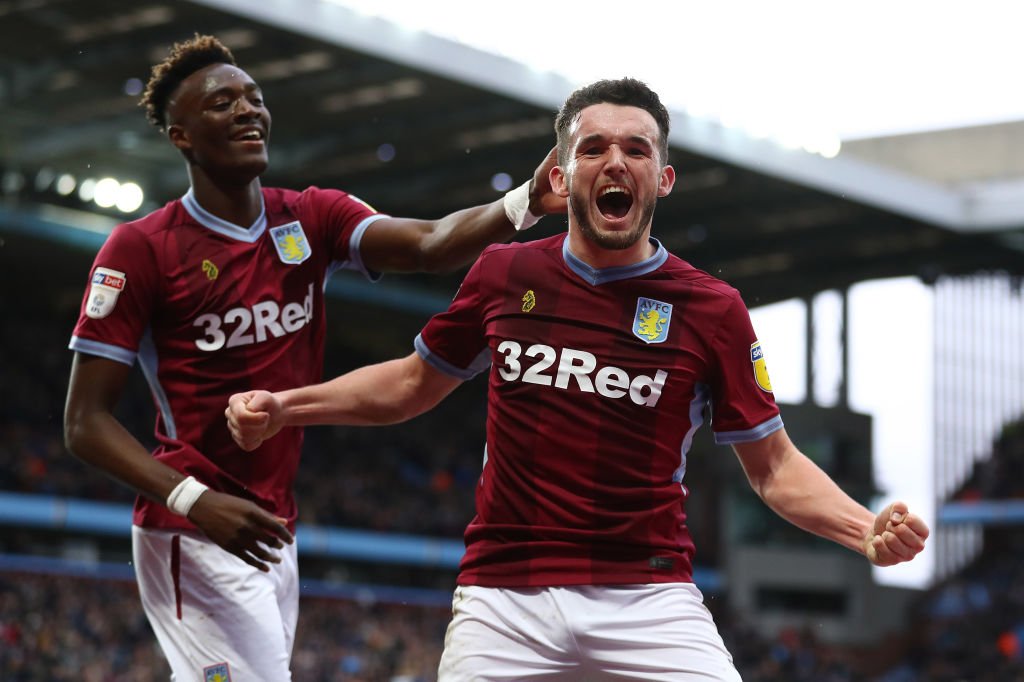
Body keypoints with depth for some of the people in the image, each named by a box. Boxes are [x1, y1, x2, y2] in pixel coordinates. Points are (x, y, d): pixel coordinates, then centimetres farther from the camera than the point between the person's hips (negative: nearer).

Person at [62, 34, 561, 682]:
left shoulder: (311, 219, 7)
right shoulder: (139, 250, -8)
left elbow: (429, 245, -11)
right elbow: (86, 421, -10)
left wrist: (523, 203, -31)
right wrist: (194, 500, -24)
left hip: (272, 536, 6)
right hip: (195, 539, -6)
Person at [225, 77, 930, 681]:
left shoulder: (713, 309, 0)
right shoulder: (503, 275, 5)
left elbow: (775, 466, 5)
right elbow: (414, 383, 22)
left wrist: (869, 530, -12)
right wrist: (286, 406, 11)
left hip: (651, 603, -1)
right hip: (503, 602, 2)